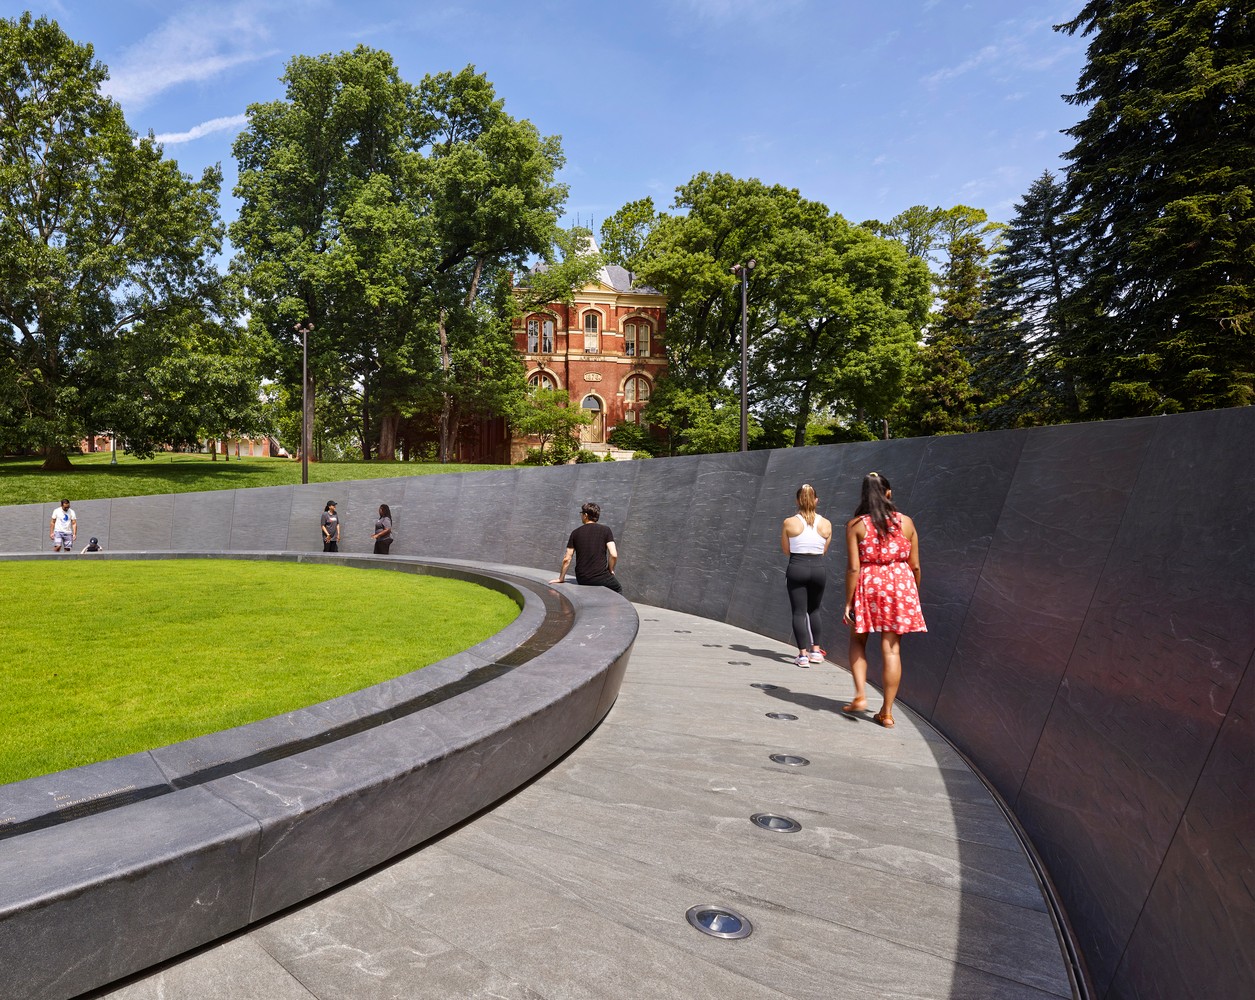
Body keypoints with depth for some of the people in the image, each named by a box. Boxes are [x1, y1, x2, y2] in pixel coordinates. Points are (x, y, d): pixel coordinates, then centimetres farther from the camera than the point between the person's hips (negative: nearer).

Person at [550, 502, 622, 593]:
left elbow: (567, 559, 3)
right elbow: (614, 555, -11)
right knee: (618, 591, 21)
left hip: (582, 579, 3)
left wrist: (561, 579, 13)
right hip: (601, 577, -3)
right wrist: (610, 570, 6)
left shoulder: (576, 533, 4)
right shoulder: (605, 530, -2)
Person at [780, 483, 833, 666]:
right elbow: (824, 550, 10)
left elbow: (785, 550, 5)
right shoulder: (826, 524, 0)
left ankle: (803, 653, -1)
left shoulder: (789, 523, -5)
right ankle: (815, 650, 24)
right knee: (814, 610, 21)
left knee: (799, 612, 3)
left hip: (796, 569, -2)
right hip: (818, 569, 3)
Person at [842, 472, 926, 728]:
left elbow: (853, 568, -9)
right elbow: (915, 566, 4)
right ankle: (887, 712, 11)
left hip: (868, 586, -1)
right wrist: (914, 595, 17)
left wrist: (848, 603, -3)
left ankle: (860, 695, 5)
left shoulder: (855, 525, -5)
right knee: (892, 648, 6)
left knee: (857, 641, 19)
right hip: (900, 584, 2)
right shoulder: (905, 522, 1)